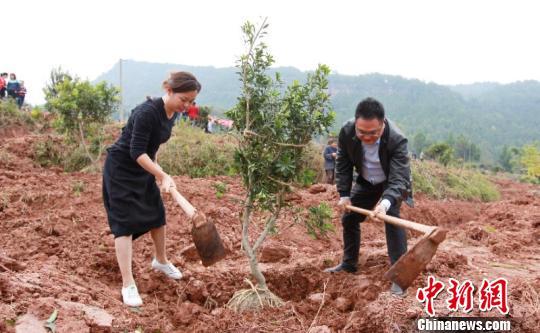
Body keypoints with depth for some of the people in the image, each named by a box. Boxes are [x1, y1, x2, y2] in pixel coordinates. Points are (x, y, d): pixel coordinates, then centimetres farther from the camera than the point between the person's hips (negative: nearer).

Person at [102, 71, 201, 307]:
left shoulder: (173, 114, -3)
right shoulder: (147, 112, -29)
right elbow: (136, 151, -31)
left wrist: (156, 170, 15)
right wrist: (163, 176, -35)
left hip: (142, 168, 8)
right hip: (120, 168, -8)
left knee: (157, 214, 15)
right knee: (126, 221, -10)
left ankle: (160, 260, 40)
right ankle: (128, 285, -6)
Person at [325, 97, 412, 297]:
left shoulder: (397, 140, -38)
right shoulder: (346, 132, -27)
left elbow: (398, 179, -42)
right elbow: (343, 164, -10)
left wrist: (385, 203, -59)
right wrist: (344, 194, -14)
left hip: (392, 183, -5)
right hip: (366, 182, 5)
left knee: (392, 217, -25)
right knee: (349, 217, 9)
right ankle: (349, 264, 30)